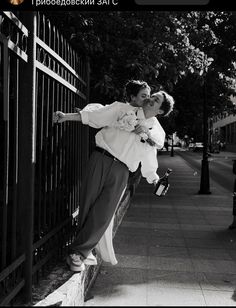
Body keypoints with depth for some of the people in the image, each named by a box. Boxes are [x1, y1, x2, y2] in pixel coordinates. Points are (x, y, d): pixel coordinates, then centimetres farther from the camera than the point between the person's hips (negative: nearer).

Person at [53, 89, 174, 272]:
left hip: (121, 171, 1)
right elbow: (95, 116, 4)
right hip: (101, 159, -1)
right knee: (89, 204, -4)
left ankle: (79, 252, 8)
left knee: (103, 214, -7)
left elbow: (149, 163, 22)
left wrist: (156, 181, 15)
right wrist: (67, 116, -3)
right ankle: (85, 252, 13)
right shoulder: (122, 109, 10)